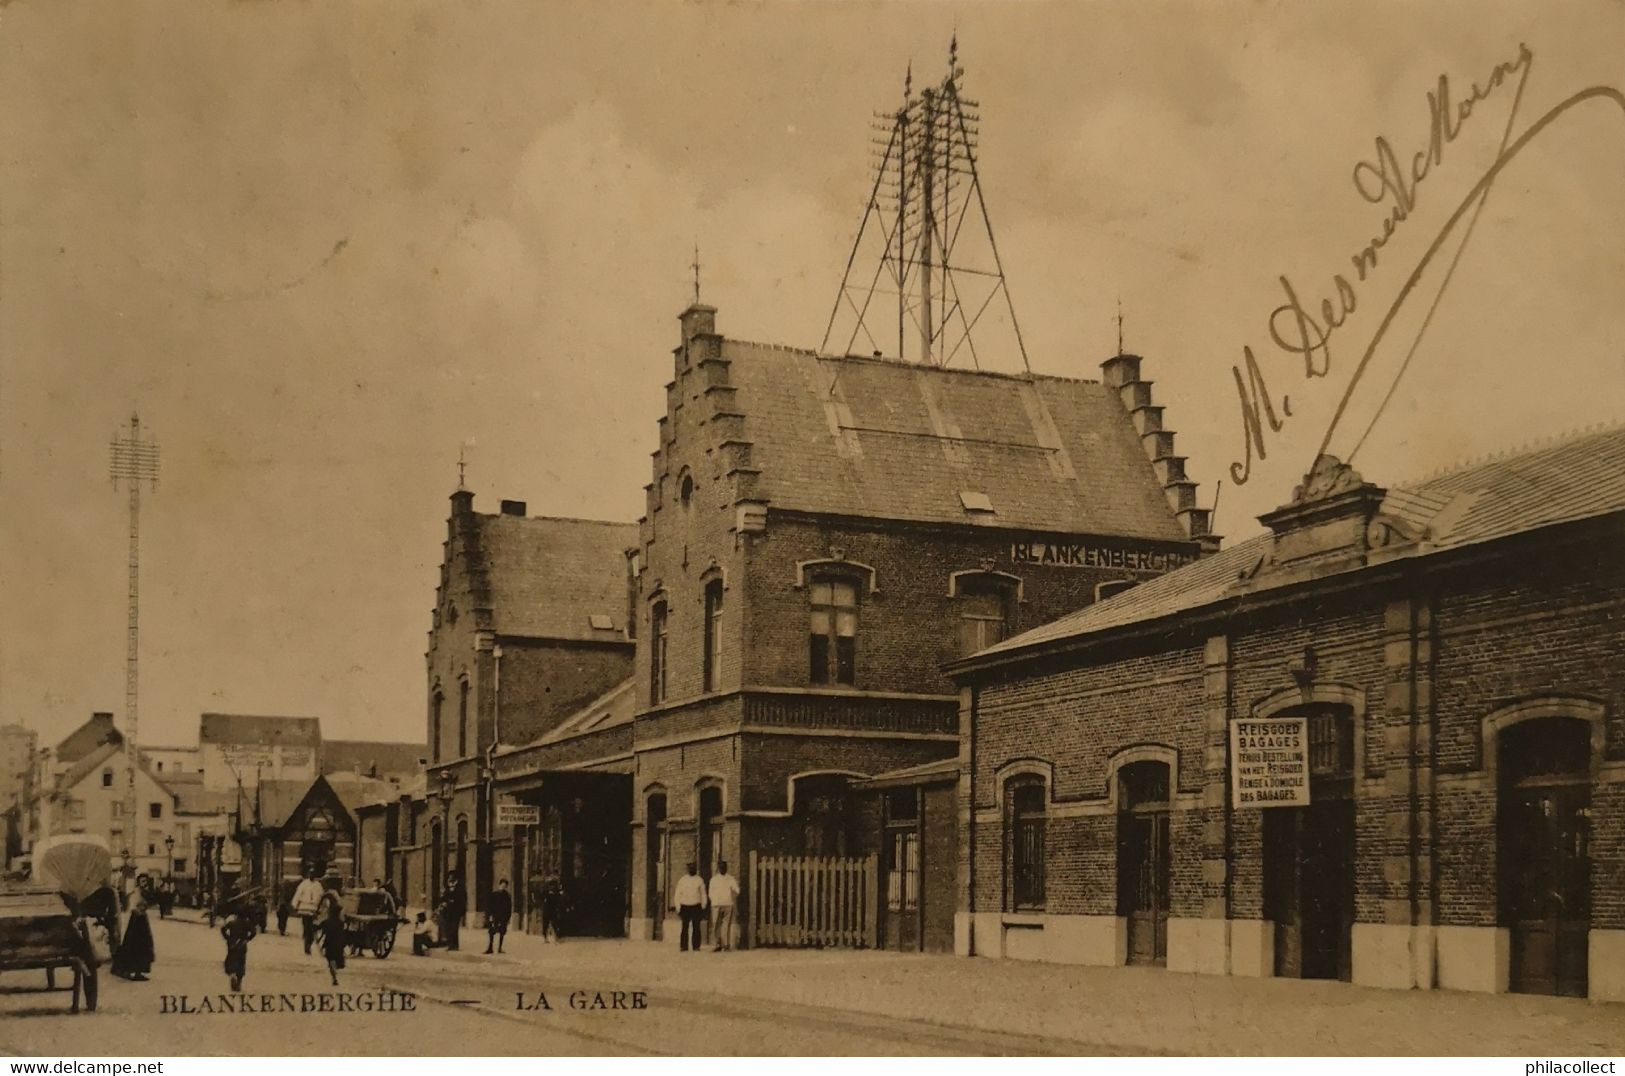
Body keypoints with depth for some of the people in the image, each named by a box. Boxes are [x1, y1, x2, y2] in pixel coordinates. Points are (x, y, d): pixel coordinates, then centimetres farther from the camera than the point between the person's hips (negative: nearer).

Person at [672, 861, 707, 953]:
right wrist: (678, 908, 0)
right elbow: (677, 895, 7)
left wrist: (703, 907, 5)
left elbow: (703, 894, 10)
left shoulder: (700, 880, 7)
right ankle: (684, 946, 2)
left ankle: (696, 946, 3)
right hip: (684, 907, 0)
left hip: (696, 907, 0)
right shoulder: (682, 880, 6)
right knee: (684, 928, -1)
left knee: (696, 927, -1)